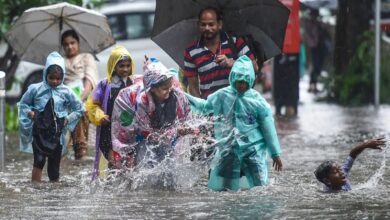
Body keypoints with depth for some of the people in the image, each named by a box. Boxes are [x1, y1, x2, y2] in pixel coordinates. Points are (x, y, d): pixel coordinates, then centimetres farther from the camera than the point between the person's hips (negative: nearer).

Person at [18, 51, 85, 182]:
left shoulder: (66, 92, -1)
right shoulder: (35, 89, -3)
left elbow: (79, 109, 10)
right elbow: (23, 103, 11)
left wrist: (68, 119, -2)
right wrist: (29, 113, -7)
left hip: (57, 134, 2)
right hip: (39, 131, -2)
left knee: (54, 165, 8)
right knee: (39, 162, -18)